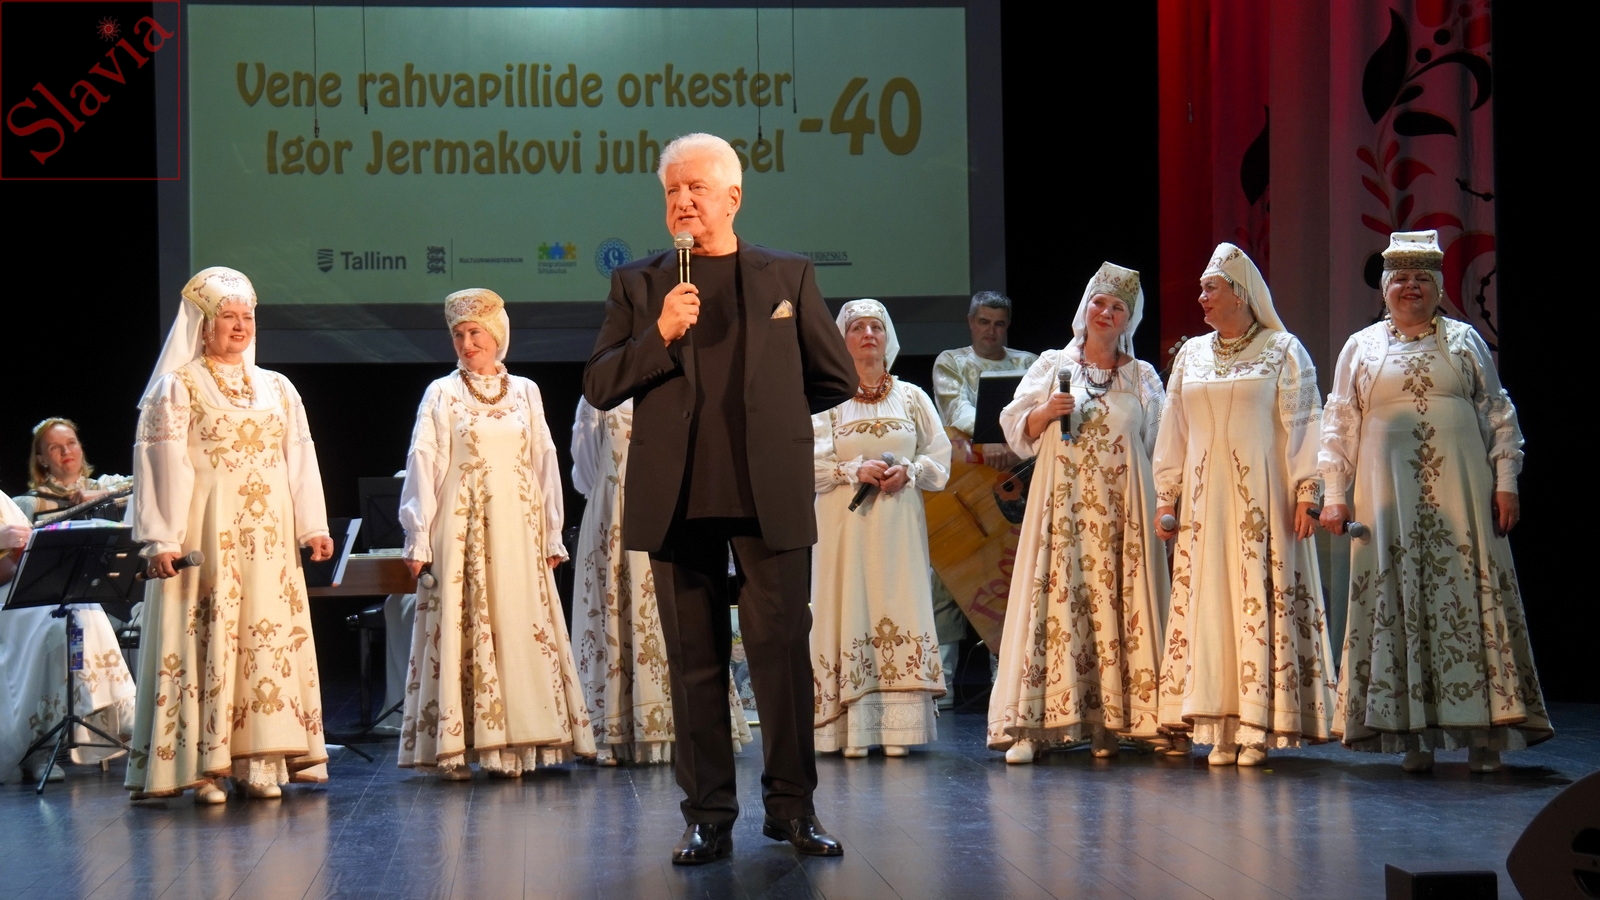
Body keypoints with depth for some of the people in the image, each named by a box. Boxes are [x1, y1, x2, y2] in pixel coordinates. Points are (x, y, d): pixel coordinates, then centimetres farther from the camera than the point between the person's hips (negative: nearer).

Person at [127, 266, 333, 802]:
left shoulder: (277, 389, 14)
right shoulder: (178, 387, 0)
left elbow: (300, 460, 13)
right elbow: (164, 465, -6)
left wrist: (313, 526, 4)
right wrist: (163, 540, -13)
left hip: (267, 537, 5)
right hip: (206, 532, -5)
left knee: (271, 634, 1)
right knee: (207, 637, -6)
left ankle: (259, 761, 5)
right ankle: (203, 766, -4)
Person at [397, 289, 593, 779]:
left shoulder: (525, 392, 10)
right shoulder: (441, 394, 2)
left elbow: (545, 462, 12)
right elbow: (423, 466, -1)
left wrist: (552, 533, 9)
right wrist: (419, 539, -7)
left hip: (517, 532, 3)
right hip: (461, 531, -3)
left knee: (522, 626, 1)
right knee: (461, 628, -4)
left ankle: (519, 743, 6)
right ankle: (456, 749, -2)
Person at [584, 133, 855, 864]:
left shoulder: (788, 276, 8)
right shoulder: (637, 284, 10)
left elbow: (836, 378, 13)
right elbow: (598, 386, 3)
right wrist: (659, 335, -10)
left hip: (770, 497, -1)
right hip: (679, 498, 1)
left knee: (782, 650, -1)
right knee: (694, 660, 4)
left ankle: (792, 808, 8)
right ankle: (708, 818, 9)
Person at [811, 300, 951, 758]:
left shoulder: (912, 397, 13)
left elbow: (940, 459, 10)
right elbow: (810, 463, -2)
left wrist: (908, 471, -9)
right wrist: (856, 470, -16)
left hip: (899, 525, 2)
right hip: (845, 524, -2)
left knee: (899, 612, -5)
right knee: (850, 612, -8)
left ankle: (897, 729, -5)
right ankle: (853, 731, -8)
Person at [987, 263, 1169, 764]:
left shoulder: (1144, 378, 13)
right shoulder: (1052, 366, 11)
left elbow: (1159, 445, 12)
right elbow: (1017, 430, 9)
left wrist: (1163, 507, 2)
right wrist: (1047, 412, -10)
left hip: (1123, 508, 1)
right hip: (1062, 502, -1)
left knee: (1121, 603, -5)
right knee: (1055, 599, -9)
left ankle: (1109, 723, -2)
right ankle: (1031, 726, -11)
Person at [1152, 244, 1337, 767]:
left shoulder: (1283, 351, 2)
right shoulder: (1191, 356, 15)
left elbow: (1302, 425, -3)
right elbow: (1173, 431, 16)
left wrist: (1306, 492, -11)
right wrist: (1166, 498, 10)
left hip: (1261, 497, -4)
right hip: (1204, 498, 4)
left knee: (1261, 600, -6)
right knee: (1207, 602, -1)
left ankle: (1258, 728, -5)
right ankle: (1221, 728, 1)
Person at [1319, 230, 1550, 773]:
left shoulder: (1463, 341, 10)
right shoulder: (1360, 348, 11)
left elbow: (1498, 415, 9)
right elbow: (1339, 425, 10)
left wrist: (1506, 483, 1)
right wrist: (1335, 495, 2)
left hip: (1460, 498, 0)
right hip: (1388, 499, 1)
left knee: (1470, 602, -5)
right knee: (1397, 604, -2)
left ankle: (1482, 733, -3)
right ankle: (1413, 734, 2)